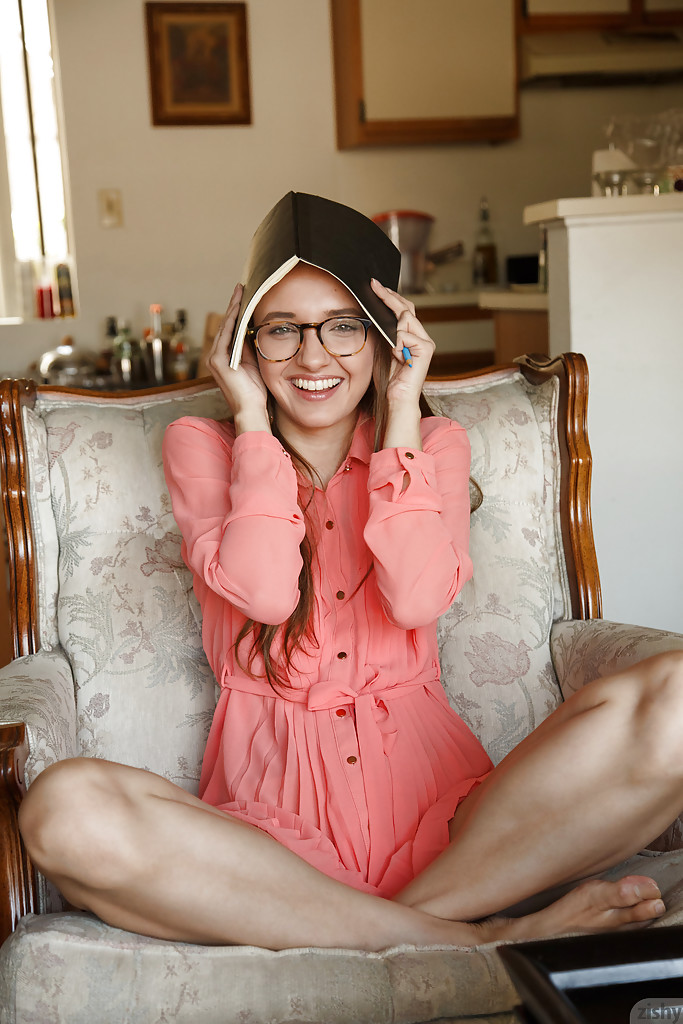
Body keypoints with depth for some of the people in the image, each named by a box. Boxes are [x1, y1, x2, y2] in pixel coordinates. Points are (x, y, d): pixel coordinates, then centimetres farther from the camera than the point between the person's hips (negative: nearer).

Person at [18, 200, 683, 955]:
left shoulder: (436, 444, 13)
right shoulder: (201, 445, 9)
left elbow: (417, 599, -9)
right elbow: (263, 592, -11)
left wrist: (400, 413, -3)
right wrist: (252, 420, -3)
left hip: (430, 790, 1)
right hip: (269, 808, 0)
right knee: (65, 810, -33)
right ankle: (470, 937, -25)